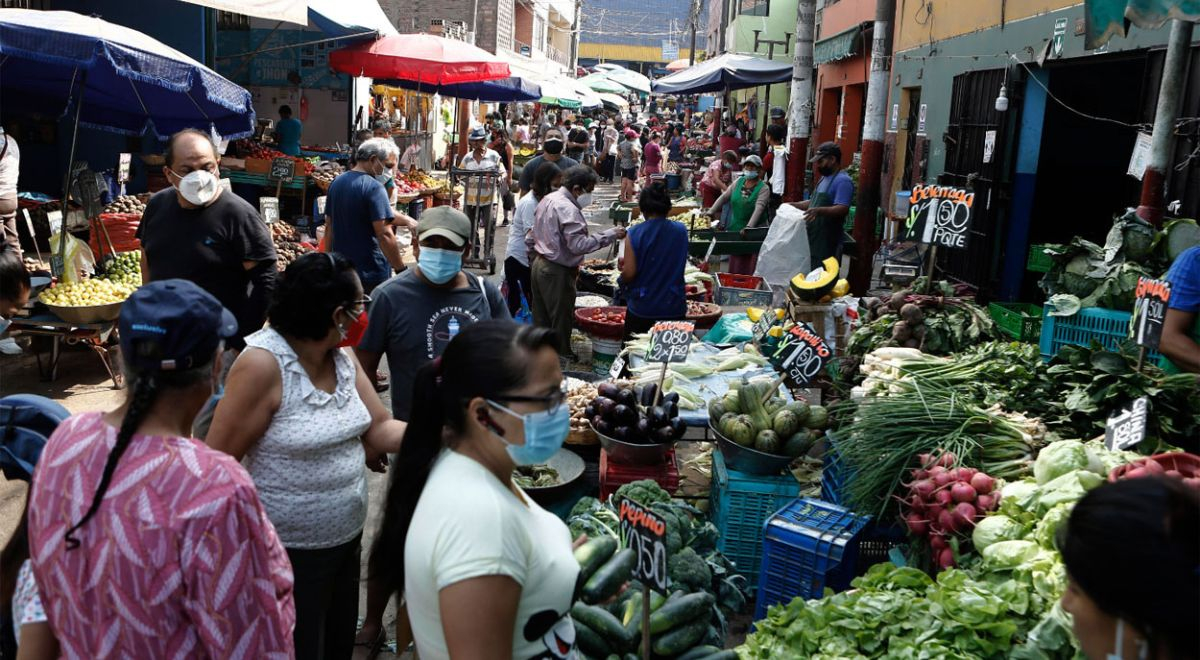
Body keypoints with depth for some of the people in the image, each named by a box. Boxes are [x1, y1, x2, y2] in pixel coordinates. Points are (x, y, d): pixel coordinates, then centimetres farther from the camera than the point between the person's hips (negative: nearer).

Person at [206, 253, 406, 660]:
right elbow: (219, 462, -20)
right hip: (288, 551, -7)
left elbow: (380, 429, -1)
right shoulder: (263, 363, -23)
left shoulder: (343, 357, 0)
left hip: (346, 537, 8)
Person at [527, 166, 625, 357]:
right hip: (557, 273, -10)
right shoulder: (568, 209, -21)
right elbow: (578, 245, -29)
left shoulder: (547, 199, 10)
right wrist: (610, 235, -25)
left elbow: (531, 237, 17)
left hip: (540, 266, 10)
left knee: (541, 319, 16)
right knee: (561, 321, 0)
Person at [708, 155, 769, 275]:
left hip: (753, 231, -5)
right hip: (735, 229, 5)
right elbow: (723, 197, 10)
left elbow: (759, 208, -20)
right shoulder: (739, 182, 8)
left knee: (749, 267, -6)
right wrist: (710, 213, 1)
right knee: (734, 266, 9)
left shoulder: (763, 188, -8)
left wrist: (749, 227, -33)